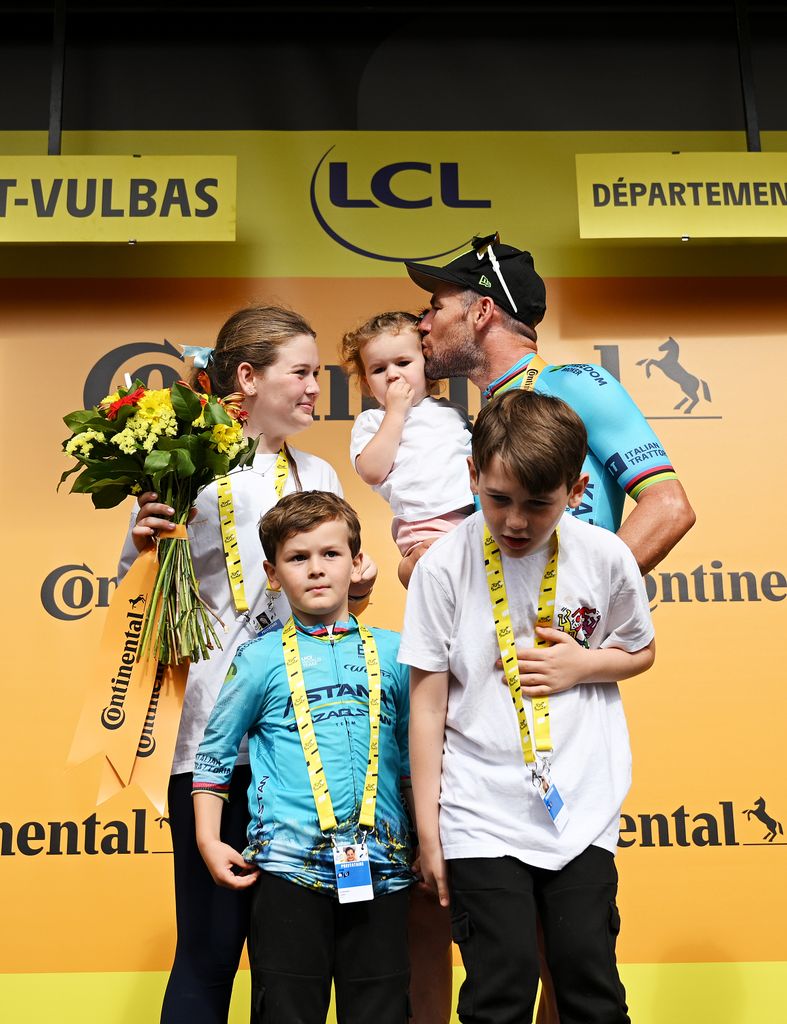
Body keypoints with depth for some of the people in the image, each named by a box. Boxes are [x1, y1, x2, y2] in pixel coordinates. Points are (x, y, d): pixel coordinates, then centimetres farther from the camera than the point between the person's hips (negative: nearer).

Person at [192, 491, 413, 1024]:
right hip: (289, 863, -1)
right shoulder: (261, 658, 3)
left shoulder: (393, 653, 8)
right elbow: (215, 753, 10)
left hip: (382, 865, 2)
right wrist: (209, 842, 3)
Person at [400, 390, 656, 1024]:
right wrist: (428, 828, -2)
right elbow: (427, 702, -5)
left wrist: (583, 664, -9)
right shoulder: (444, 567, -11)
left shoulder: (607, 558, -6)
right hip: (482, 818, -1)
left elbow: (640, 652, 13)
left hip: (582, 811, 2)